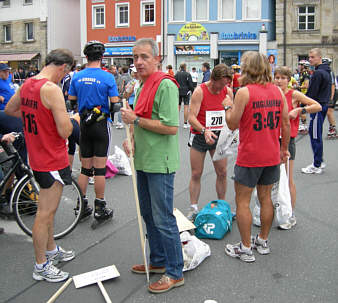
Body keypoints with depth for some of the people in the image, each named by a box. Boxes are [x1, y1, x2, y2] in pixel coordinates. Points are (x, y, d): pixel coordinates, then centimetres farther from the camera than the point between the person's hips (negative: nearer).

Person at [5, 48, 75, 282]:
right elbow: (65, 131, -26)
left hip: (38, 157, 9)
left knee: (49, 209, 23)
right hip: (52, 161, -9)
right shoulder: (52, 89, -22)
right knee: (45, 214, 2)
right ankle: (41, 266, 14)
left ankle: (51, 250, 39)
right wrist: (73, 119, -5)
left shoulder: (27, 84, 5)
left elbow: (9, 109, 21)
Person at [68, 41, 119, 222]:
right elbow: (115, 103, -13)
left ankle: (82, 206, 19)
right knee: (99, 168, 1)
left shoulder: (77, 77, 2)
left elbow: (71, 101, 8)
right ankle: (100, 209, 9)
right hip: (101, 125, -4)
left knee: (85, 168, 12)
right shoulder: (107, 77, -10)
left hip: (84, 125, 4)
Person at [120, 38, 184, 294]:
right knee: (148, 214, 18)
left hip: (160, 163, -10)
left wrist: (136, 120, -19)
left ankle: (175, 273, 10)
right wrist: (131, 138, 4)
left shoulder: (165, 85, -17)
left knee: (163, 219, -3)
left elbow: (171, 127, -25)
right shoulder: (143, 85, 13)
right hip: (144, 160, 10)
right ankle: (158, 261, 34)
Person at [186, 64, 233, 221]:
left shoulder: (228, 91, -3)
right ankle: (193, 208, 11)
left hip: (218, 136, 4)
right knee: (196, 174, 2)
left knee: (222, 173, 5)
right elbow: (191, 117, -21)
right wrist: (204, 130, -36)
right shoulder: (200, 91, -16)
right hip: (199, 136, -3)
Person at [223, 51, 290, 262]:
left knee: (242, 201, 5)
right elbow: (286, 124, 8)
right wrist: (284, 148, 19)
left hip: (249, 157, -6)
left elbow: (232, 124, -11)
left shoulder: (244, 92, -14)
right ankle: (263, 241, 29)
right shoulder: (278, 91, 4)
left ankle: (246, 249, 10)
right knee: (265, 197, 17)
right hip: (272, 156, 6)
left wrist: (228, 106, 6)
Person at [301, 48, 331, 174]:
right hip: (324, 105, 10)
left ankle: (317, 166, 1)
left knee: (315, 135, -4)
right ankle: (319, 161, 22)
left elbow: (311, 93, -19)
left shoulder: (318, 73, -17)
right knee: (313, 132, 16)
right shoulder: (326, 71, 14)